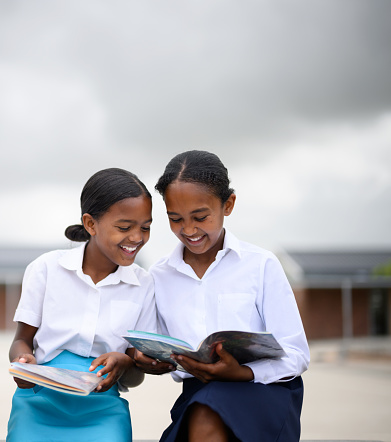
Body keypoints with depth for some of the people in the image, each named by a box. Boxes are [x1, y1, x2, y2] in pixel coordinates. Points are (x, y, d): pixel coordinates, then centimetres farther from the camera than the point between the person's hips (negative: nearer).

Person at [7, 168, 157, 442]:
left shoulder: (144, 285, 6)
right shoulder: (47, 268, 3)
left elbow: (135, 378, 9)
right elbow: (22, 340, 9)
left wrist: (124, 365, -14)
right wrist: (23, 360, -14)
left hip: (102, 406, 1)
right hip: (41, 401, 0)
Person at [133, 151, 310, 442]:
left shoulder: (261, 265, 2)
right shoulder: (159, 277, 12)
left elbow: (296, 355, -1)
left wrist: (242, 372, -19)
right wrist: (153, 361, -7)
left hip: (264, 389, -3)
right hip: (197, 400, 3)